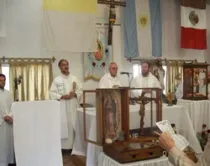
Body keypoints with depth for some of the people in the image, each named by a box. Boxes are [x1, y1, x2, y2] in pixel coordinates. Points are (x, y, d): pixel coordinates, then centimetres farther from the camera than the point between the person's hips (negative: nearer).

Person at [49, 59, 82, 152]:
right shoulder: (57, 80, 0)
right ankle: (64, 146, 4)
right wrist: (62, 96, -17)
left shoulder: (74, 78, 10)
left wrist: (74, 94, -11)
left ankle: (74, 144, 13)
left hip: (73, 106, 3)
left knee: (74, 124, 4)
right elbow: (52, 93, -5)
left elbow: (80, 90, 8)